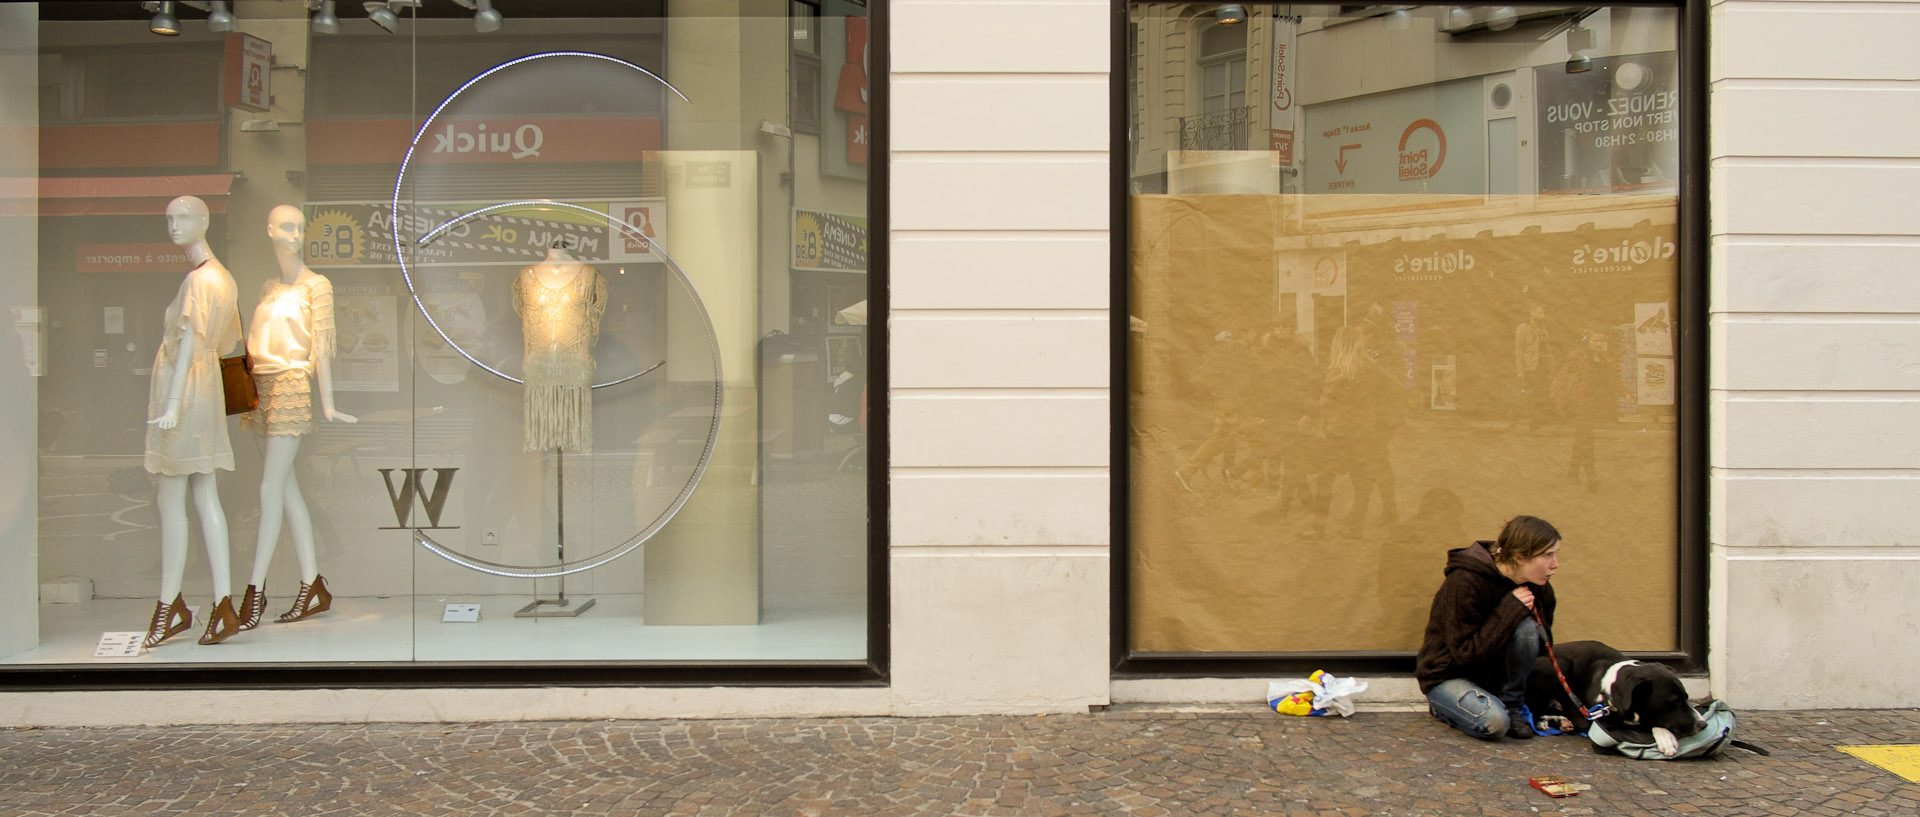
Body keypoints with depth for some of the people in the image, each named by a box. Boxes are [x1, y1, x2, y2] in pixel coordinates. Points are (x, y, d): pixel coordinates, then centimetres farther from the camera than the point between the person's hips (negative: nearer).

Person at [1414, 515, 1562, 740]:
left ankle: (1511, 706, -5)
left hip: (1491, 670, 6)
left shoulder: (1539, 589, -4)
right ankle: (1444, 706, 0)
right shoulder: (1463, 583, -25)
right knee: (1493, 722, -33)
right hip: (1447, 676, -6)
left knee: (1526, 628, -23)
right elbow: (1466, 653, -26)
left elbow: (1543, 647, 6)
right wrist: (1510, 610, -28)